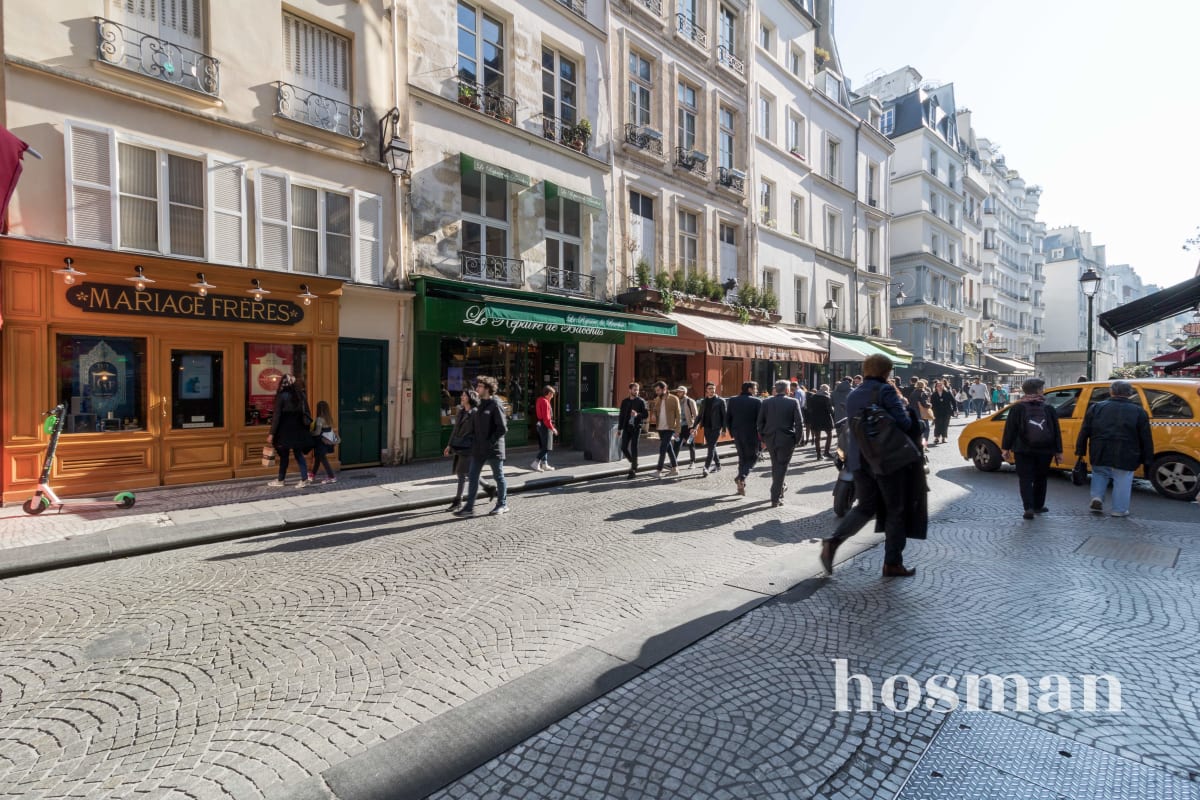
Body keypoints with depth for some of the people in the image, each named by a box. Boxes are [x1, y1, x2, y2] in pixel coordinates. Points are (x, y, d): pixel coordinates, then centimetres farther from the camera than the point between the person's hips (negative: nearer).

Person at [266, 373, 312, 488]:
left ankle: (280, 480, 20)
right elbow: (305, 414, 5)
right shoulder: (300, 395, 3)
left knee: (284, 455, 7)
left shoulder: (282, 396, -10)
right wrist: (306, 429, 11)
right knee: (299, 454, 9)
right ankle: (305, 479, 2)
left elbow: (276, 416, -12)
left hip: (285, 430, -4)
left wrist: (271, 433, -11)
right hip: (298, 429, 4)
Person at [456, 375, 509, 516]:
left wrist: (490, 441, -17)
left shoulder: (495, 405, -13)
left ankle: (502, 504, 21)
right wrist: (473, 435, 10)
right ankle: (469, 507, 12)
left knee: (498, 477, 7)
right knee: (472, 477, 6)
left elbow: (503, 428, -16)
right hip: (478, 448, 8)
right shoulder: (480, 404, 12)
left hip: (493, 449, -8)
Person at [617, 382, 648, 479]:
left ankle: (633, 471, 2)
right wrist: (619, 428, 12)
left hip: (636, 427, -4)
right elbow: (621, 415, 14)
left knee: (633, 448, -5)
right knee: (624, 447, 0)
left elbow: (646, 414, -4)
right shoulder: (625, 401, 10)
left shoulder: (641, 401, 0)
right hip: (627, 427, 4)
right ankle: (633, 463, 25)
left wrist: (637, 414, -22)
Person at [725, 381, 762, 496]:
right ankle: (741, 477, -14)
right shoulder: (757, 401, -8)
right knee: (752, 457, 9)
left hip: (737, 435, 5)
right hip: (751, 435, -4)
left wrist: (732, 433, 14)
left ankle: (741, 485, 16)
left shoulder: (732, 400, 5)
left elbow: (727, 419, 5)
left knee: (742, 458, 16)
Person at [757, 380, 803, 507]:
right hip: (787, 439, -3)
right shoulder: (793, 402, -6)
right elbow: (799, 422, -8)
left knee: (775, 465, 21)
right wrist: (798, 439, 1)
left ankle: (779, 491, 35)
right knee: (781, 467, 2)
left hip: (770, 439, 3)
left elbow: (760, 421, 2)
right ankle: (776, 498, -3)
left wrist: (763, 439, 11)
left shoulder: (766, 402, 1)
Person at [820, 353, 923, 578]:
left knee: (865, 507, 15)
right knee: (896, 509, 9)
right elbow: (904, 423, -17)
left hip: (860, 459, 6)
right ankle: (892, 563, 15)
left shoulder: (853, 396, 10)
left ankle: (833, 541, -6)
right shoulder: (886, 391, -10)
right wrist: (904, 405, 4)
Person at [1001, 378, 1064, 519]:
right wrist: (1058, 451, 10)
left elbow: (1010, 429, -6)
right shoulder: (1049, 408, 2)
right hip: (1045, 451, 3)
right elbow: (1057, 432, 5)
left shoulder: (1017, 408, -5)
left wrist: (1005, 448, 0)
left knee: (1025, 479, -1)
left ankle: (1029, 507, -14)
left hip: (1023, 451, -2)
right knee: (1040, 479, 17)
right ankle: (1038, 506, 28)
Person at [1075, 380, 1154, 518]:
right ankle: (1119, 509, 13)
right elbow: (1146, 439, 5)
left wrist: (1080, 451, 9)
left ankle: (1097, 497, 6)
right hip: (1125, 457, -1)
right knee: (1122, 481, 9)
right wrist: (1147, 460, 9)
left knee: (1099, 474, 22)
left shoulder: (1096, 408, 5)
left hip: (1099, 455, 1)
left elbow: (1084, 432, 5)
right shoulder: (1139, 412, 4)